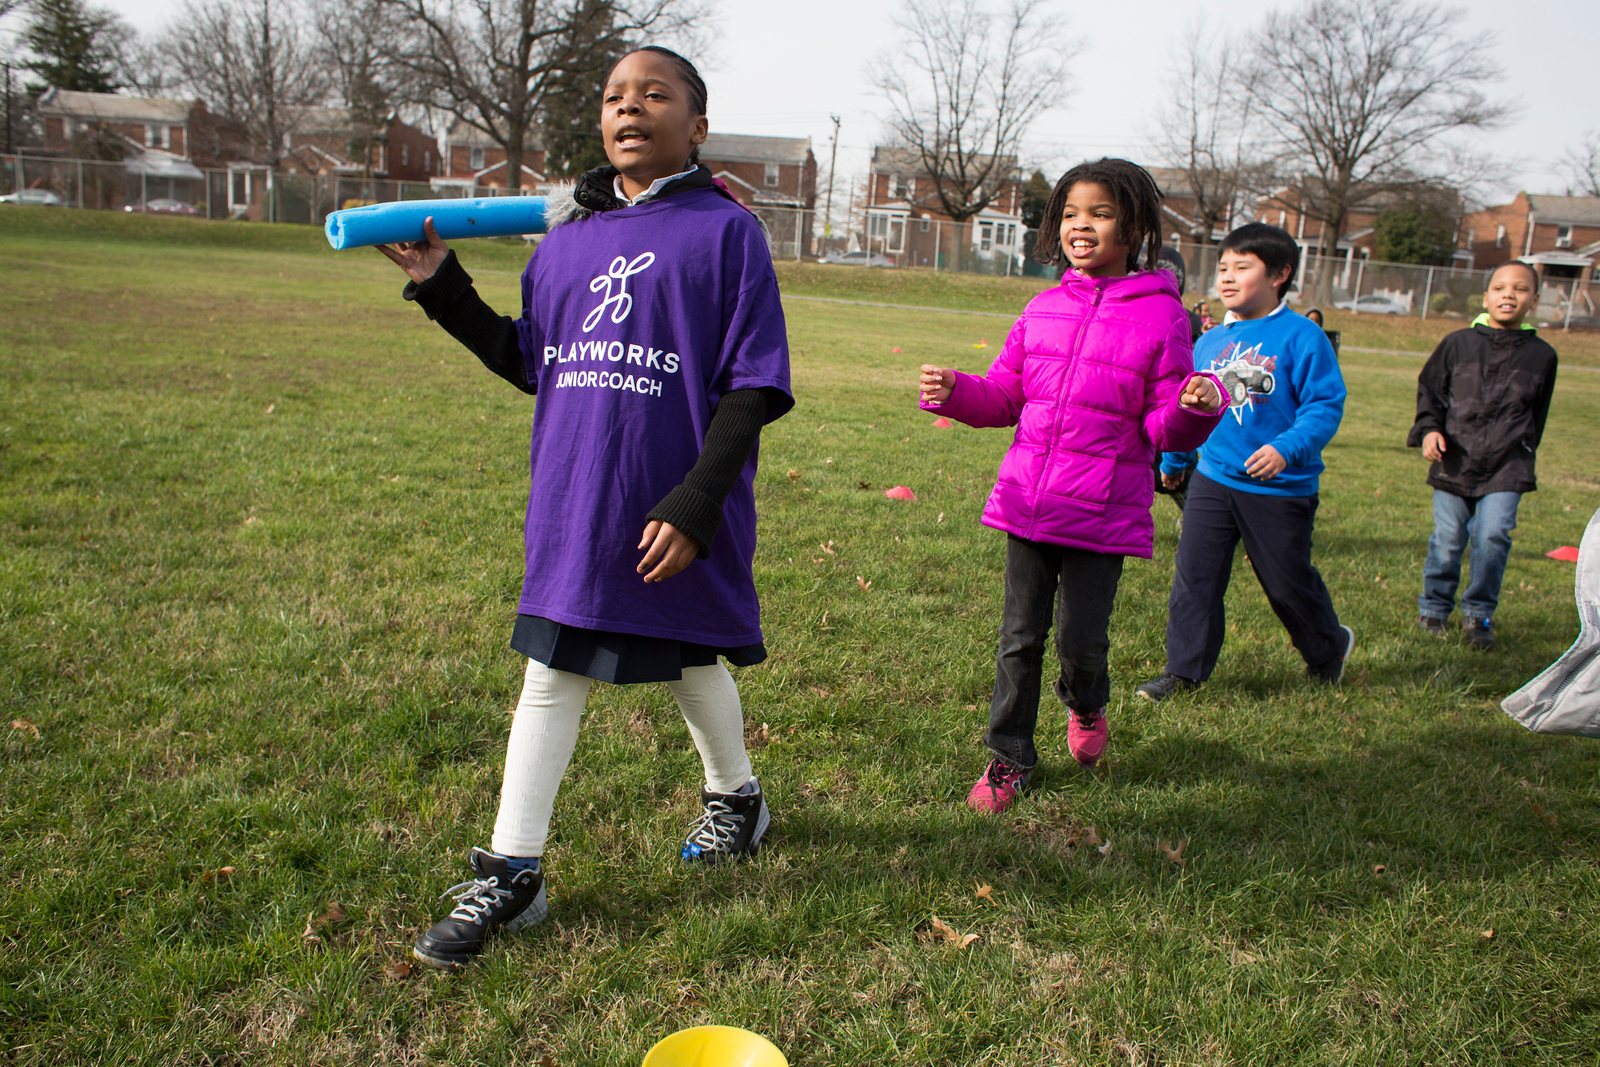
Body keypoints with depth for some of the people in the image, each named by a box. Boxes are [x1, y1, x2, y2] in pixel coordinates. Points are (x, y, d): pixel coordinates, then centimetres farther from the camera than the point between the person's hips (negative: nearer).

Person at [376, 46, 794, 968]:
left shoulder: (726, 230, -7)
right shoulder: (566, 240, 11)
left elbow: (754, 388, -11)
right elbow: (533, 364, 18)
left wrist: (695, 505, -18)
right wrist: (443, 288, 10)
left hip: (672, 516, -4)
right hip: (572, 509, 5)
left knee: (692, 664, 14)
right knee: (551, 673, 7)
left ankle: (736, 798, 43)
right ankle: (511, 874, 17)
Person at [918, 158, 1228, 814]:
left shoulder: (1161, 316, -4)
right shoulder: (1044, 309, 8)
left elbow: (1166, 428, -4)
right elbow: (1003, 396, 15)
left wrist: (1198, 406, -24)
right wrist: (955, 391, -3)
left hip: (1103, 512, -3)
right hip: (1028, 499, 4)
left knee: (1081, 637, 2)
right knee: (1020, 635, 10)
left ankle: (1086, 706, 38)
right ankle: (1008, 757, 25)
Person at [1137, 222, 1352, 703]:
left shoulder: (1300, 337, -10)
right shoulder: (1209, 342, 7)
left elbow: (1325, 405, -14)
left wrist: (1287, 448, -28)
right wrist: (1171, 460, 26)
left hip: (1279, 488, -4)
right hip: (1212, 481, 4)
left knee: (1288, 583, 10)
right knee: (1194, 576, -1)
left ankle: (1329, 647, 38)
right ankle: (1183, 669, 11)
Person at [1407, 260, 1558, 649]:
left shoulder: (1541, 355, 5)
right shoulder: (1457, 344, 1)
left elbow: (1537, 414, 16)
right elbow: (1428, 390, 10)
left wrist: (1523, 450, 15)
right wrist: (1429, 429, -4)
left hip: (1506, 468, 0)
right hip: (1453, 462, 0)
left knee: (1492, 536, -12)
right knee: (1447, 540, 3)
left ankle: (1478, 614, 8)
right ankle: (1433, 609, 24)